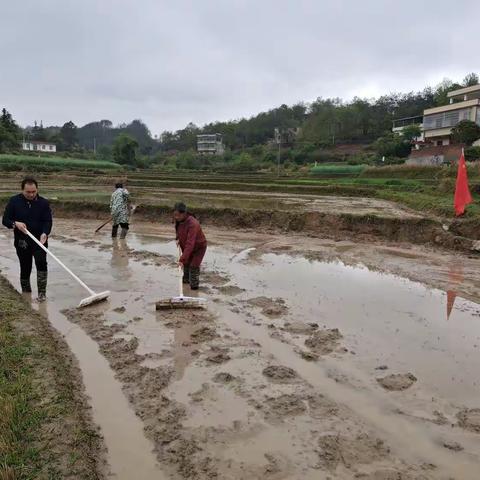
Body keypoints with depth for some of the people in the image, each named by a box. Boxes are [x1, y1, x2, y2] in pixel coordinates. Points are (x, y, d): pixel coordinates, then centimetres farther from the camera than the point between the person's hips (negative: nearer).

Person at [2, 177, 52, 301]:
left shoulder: (44, 203, -3)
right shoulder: (14, 201, -2)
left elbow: (48, 221, -7)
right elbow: (5, 220, 0)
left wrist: (44, 233, -26)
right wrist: (15, 224, -21)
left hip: (39, 240, -1)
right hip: (21, 242, 1)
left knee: (41, 262, -19)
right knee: (25, 268, 9)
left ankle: (42, 292, -9)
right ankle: (26, 293, 27)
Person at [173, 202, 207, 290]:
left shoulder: (192, 224, -41)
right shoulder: (178, 220, -17)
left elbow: (190, 244, -47)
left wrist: (182, 259, -51)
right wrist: (178, 238, -7)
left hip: (199, 246, -7)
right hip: (186, 246, 7)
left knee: (194, 266, -10)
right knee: (186, 263, 19)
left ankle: (194, 285, 11)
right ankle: (186, 279, 42)